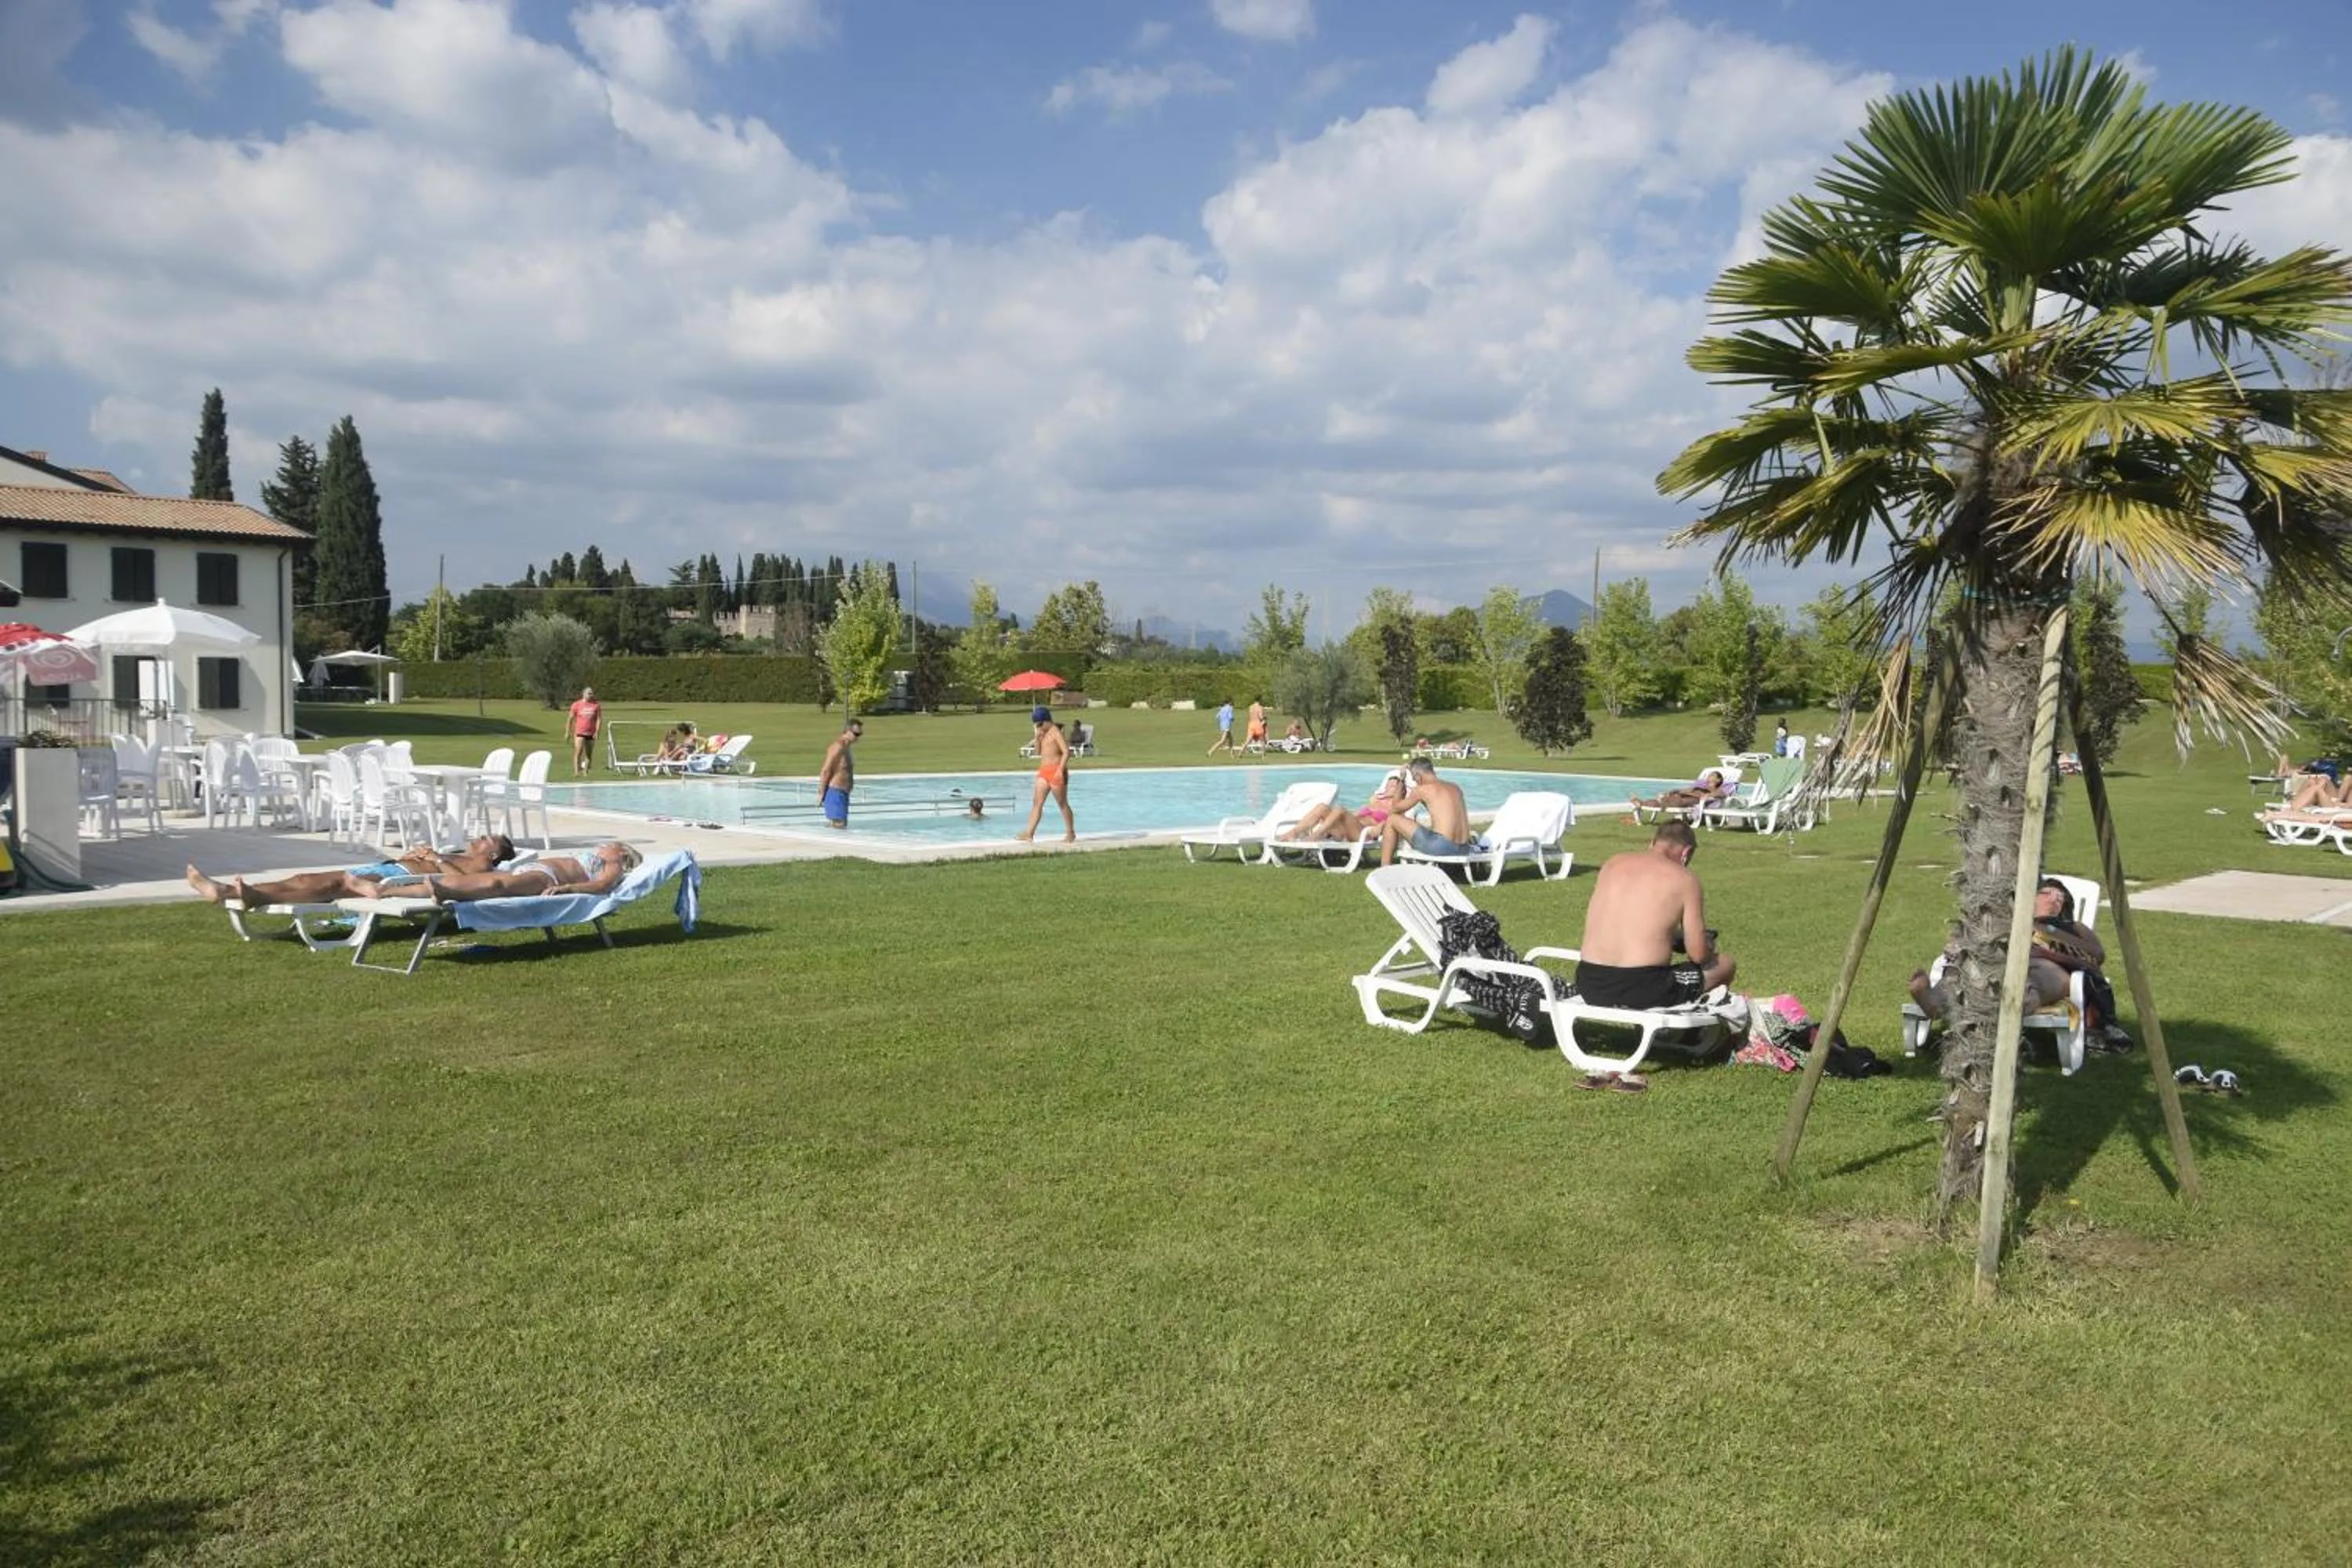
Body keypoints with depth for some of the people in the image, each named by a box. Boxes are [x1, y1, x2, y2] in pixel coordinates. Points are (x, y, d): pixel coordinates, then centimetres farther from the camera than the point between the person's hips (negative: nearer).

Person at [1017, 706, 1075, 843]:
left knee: (1062, 804, 1)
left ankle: (1071, 833, 11)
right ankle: (1029, 833, -1)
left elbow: (1066, 752, -18)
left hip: (1056, 771, -9)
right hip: (1044, 772, 9)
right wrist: (1038, 738, 3)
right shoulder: (1044, 733, 15)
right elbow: (1039, 752, 19)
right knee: (1037, 802, 2)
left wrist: (1061, 770, -24)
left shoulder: (1056, 732, -11)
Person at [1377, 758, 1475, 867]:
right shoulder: (1455, 787, 17)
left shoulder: (1422, 789, -2)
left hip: (1441, 846, -7)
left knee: (1392, 820, 9)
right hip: (1463, 849, 7)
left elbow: (1396, 809, 13)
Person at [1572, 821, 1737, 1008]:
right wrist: (1710, 947, 22)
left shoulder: (1612, 863, 11)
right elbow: (1698, 954, -2)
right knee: (1725, 964, 19)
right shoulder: (1685, 880, -3)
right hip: (1643, 994, -5)